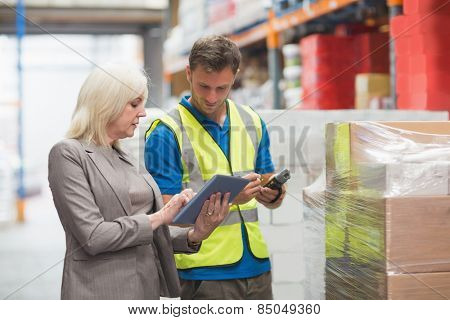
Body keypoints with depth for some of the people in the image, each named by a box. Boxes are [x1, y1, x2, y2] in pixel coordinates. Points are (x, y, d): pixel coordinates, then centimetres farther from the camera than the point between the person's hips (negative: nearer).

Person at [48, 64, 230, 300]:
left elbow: (147, 237, 12)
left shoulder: (123, 158, 14)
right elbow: (93, 237, -17)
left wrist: (194, 235, -5)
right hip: (100, 291, -7)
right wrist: (160, 216, -12)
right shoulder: (68, 154, -8)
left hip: (147, 287, 7)